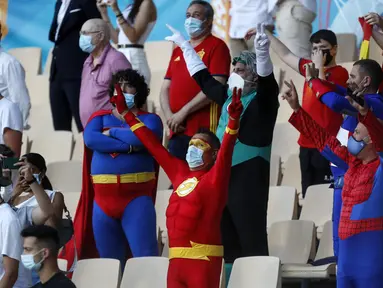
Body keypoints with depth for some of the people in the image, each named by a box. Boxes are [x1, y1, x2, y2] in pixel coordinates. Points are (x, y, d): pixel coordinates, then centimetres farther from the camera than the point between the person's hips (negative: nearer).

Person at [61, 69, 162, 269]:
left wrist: (112, 132, -1)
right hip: (103, 198, 4)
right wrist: (128, 146, -11)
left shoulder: (149, 119, 9)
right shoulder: (100, 117, 17)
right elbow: (90, 139, -5)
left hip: (137, 196, -3)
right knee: (110, 263, 6)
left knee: (145, 258, -13)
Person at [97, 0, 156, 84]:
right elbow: (116, 39, 17)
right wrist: (103, 12, 15)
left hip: (133, 58, -8)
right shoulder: (130, 7, 19)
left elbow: (134, 37, -13)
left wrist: (116, 11, -14)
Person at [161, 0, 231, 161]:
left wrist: (183, 113, -12)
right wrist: (169, 115, -1)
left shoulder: (216, 46, 1)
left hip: (203, 131, -7)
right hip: (177, 131, 7)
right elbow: (165, 89, 19)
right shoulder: (178, 51, 22)